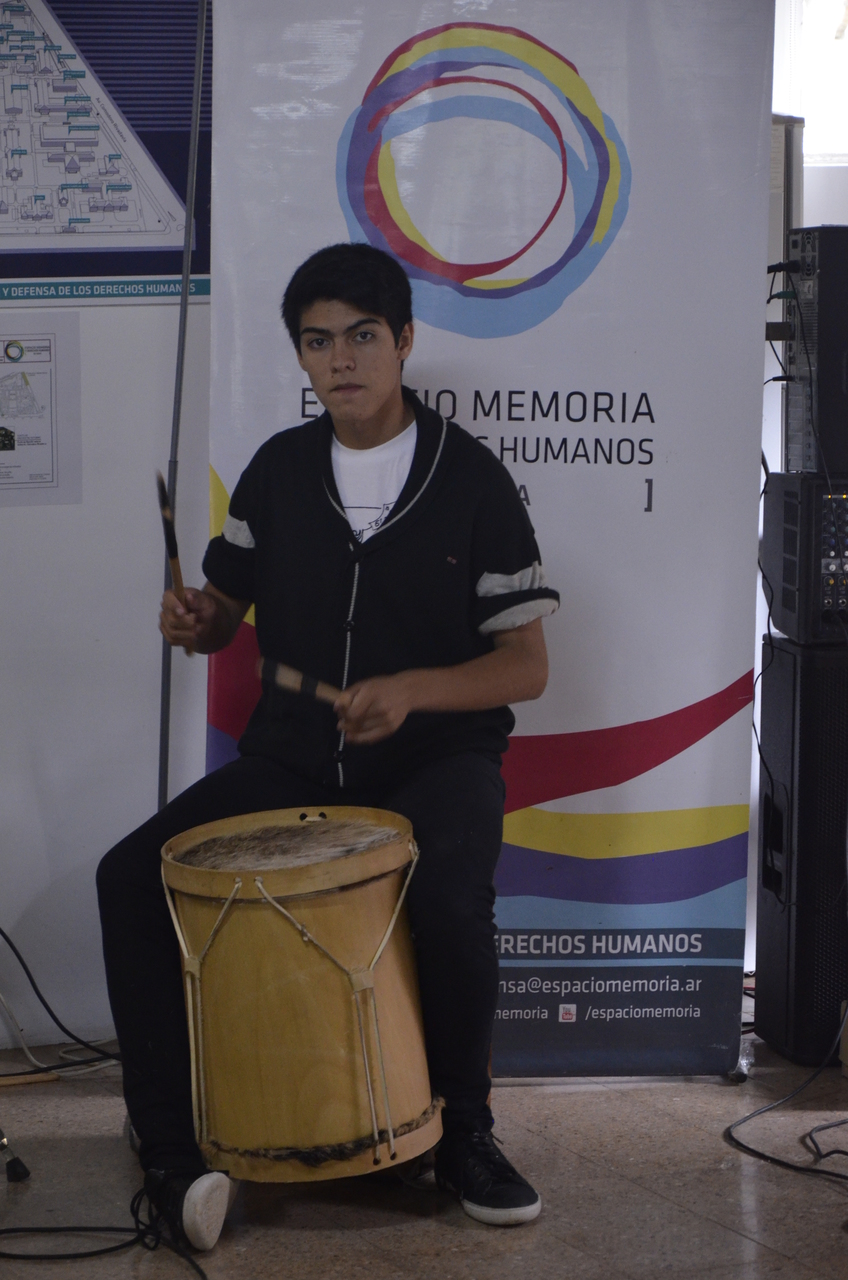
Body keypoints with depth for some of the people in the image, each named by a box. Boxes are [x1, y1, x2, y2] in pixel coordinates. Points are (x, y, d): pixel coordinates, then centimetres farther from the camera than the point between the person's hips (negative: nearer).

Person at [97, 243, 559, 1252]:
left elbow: (526, 666, -7)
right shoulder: (280, 468, 5)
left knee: (449, 898, -34)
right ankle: (171, 1152, -9)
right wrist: (195, 621, -10)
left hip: (435, 757, -4)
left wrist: (410, 689, -25)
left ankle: (463, 1136, -6)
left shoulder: (472, 480, -6)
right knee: (130, 877, -17)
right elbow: (224, 611, 15)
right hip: (292, 754, 4)